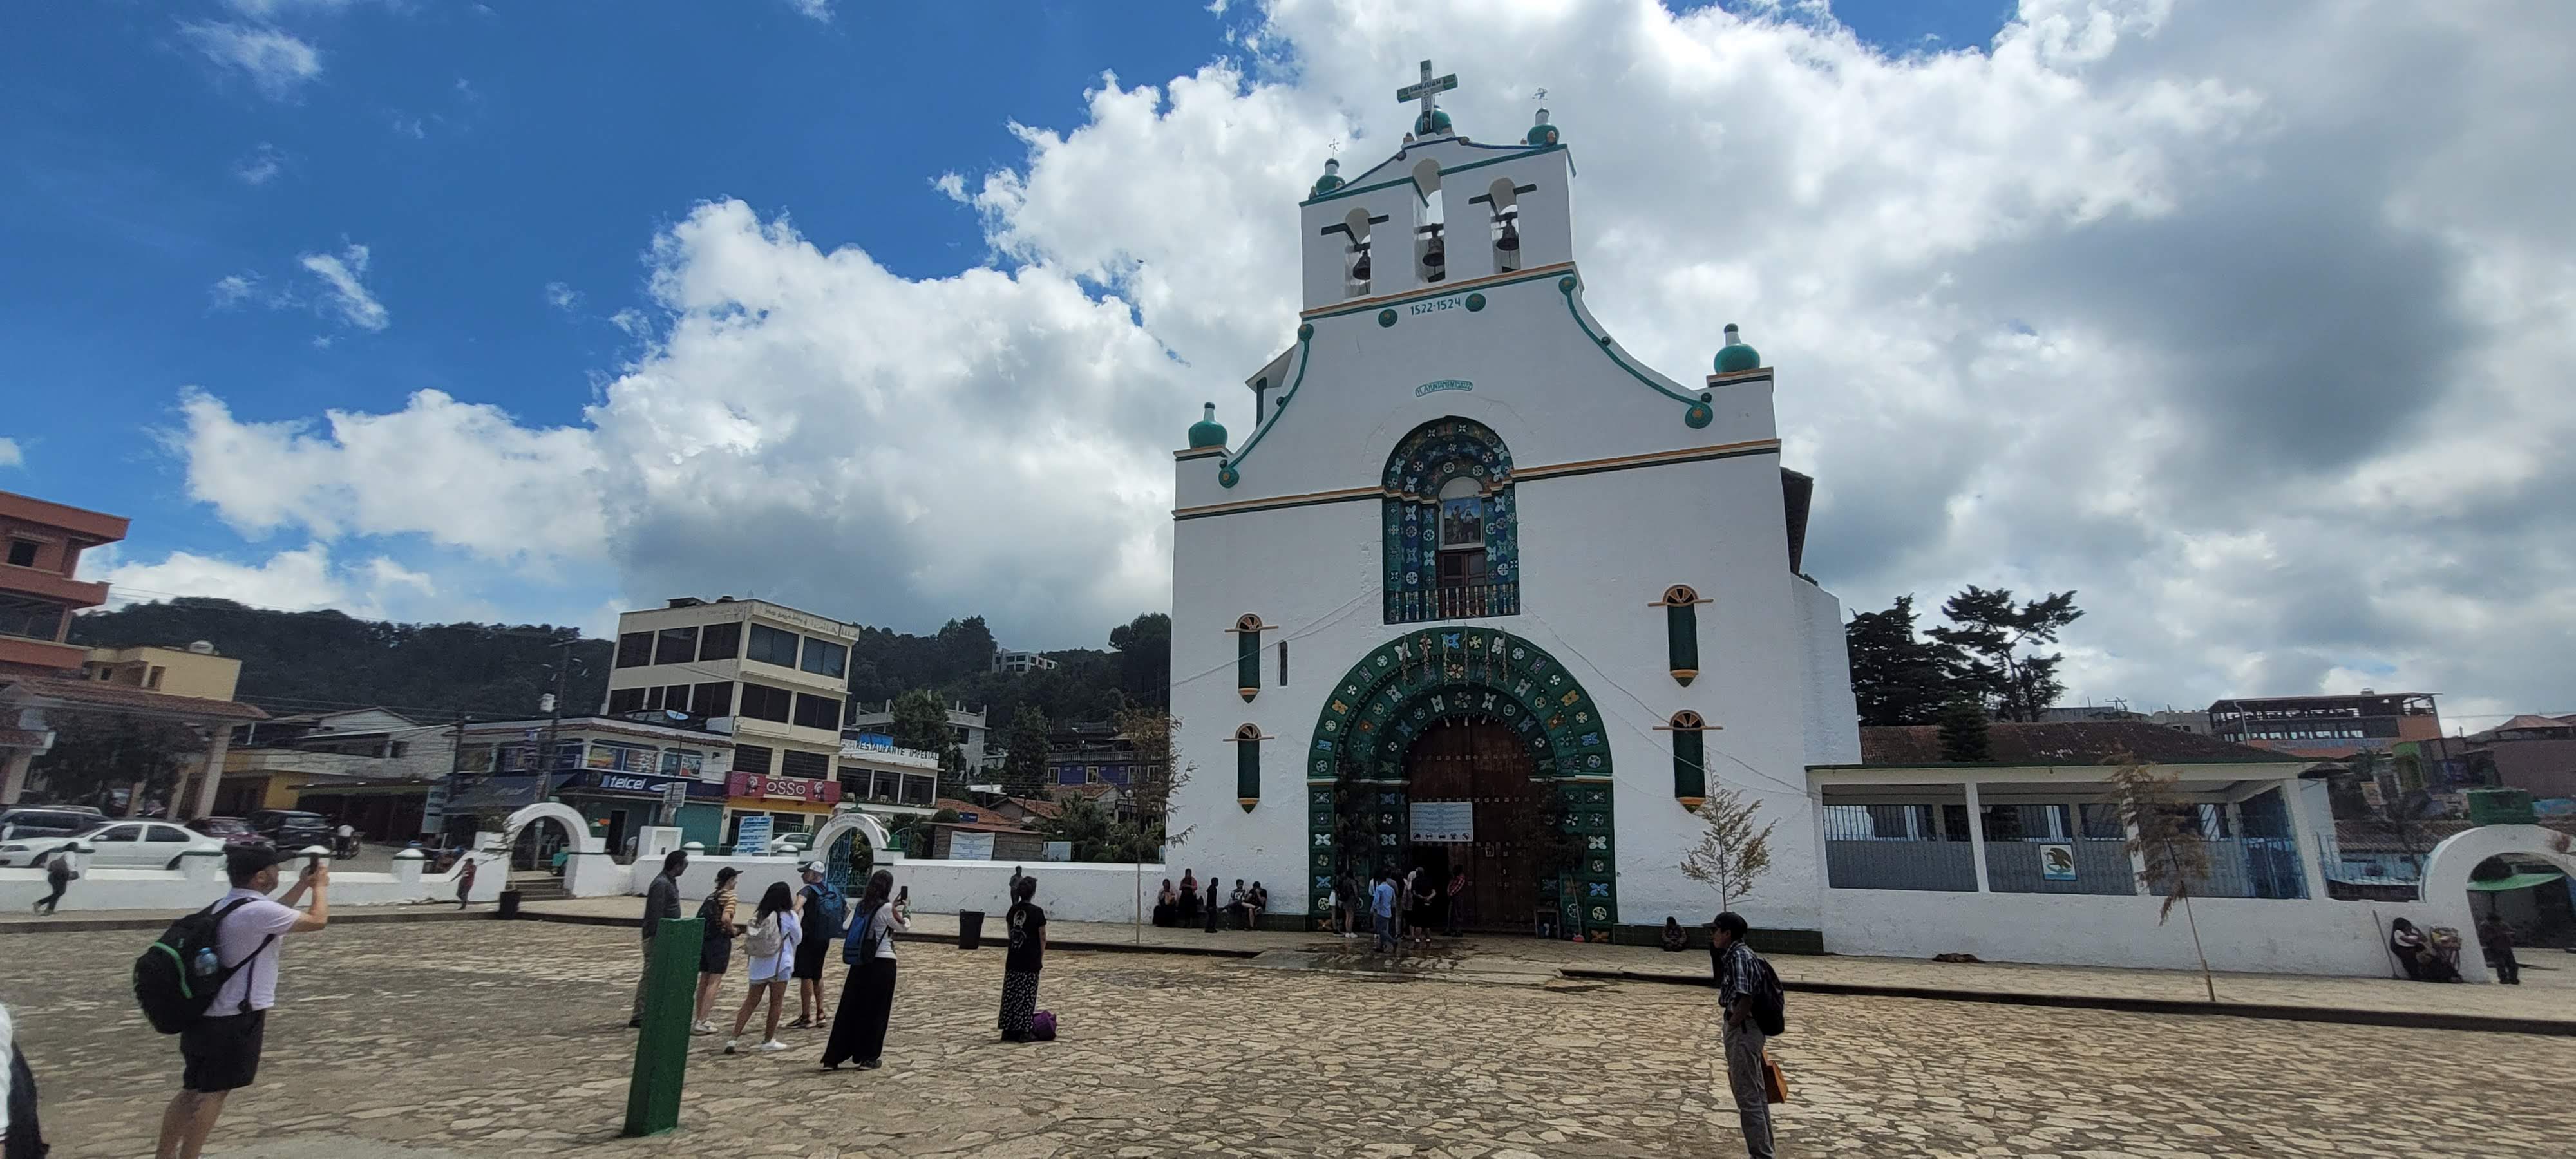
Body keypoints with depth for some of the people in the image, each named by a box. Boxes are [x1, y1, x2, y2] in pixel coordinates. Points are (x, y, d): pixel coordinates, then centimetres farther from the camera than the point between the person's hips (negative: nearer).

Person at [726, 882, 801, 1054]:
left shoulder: (758, 916, 2)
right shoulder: (788, 917, -11)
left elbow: (751, 941, 7)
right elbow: (798, 937, 3)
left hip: (758, 965, 5)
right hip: (779, 965, -4)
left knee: (750, 1002, 13)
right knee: (776, 1003, 9)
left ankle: (733, 1039, 7)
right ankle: (768, 1040, 15)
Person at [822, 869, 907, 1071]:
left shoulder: (862, 906, 6)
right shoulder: (886, 908, -14)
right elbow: (903, 927, 0)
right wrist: (902, 911, 18)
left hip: (859, 962, 6)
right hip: (882, 963, -6)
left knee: (849, 1009, 9)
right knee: (876, 1012, 6)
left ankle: (832, 1058, 10)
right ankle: (869, 1057, 12)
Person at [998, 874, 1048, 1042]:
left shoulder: (1013, 910, 3)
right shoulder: (1037, 912, -13)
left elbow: (1010, 932, 11)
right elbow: (1043, 938, -8)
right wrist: (1041, 958, 4)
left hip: (1013, 960, 5)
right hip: (1030, 961, -5)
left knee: (1010, 994, 10)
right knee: (1026, 995, 3)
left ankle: (1008, 1030, 16)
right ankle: (1021, 1031, 6)